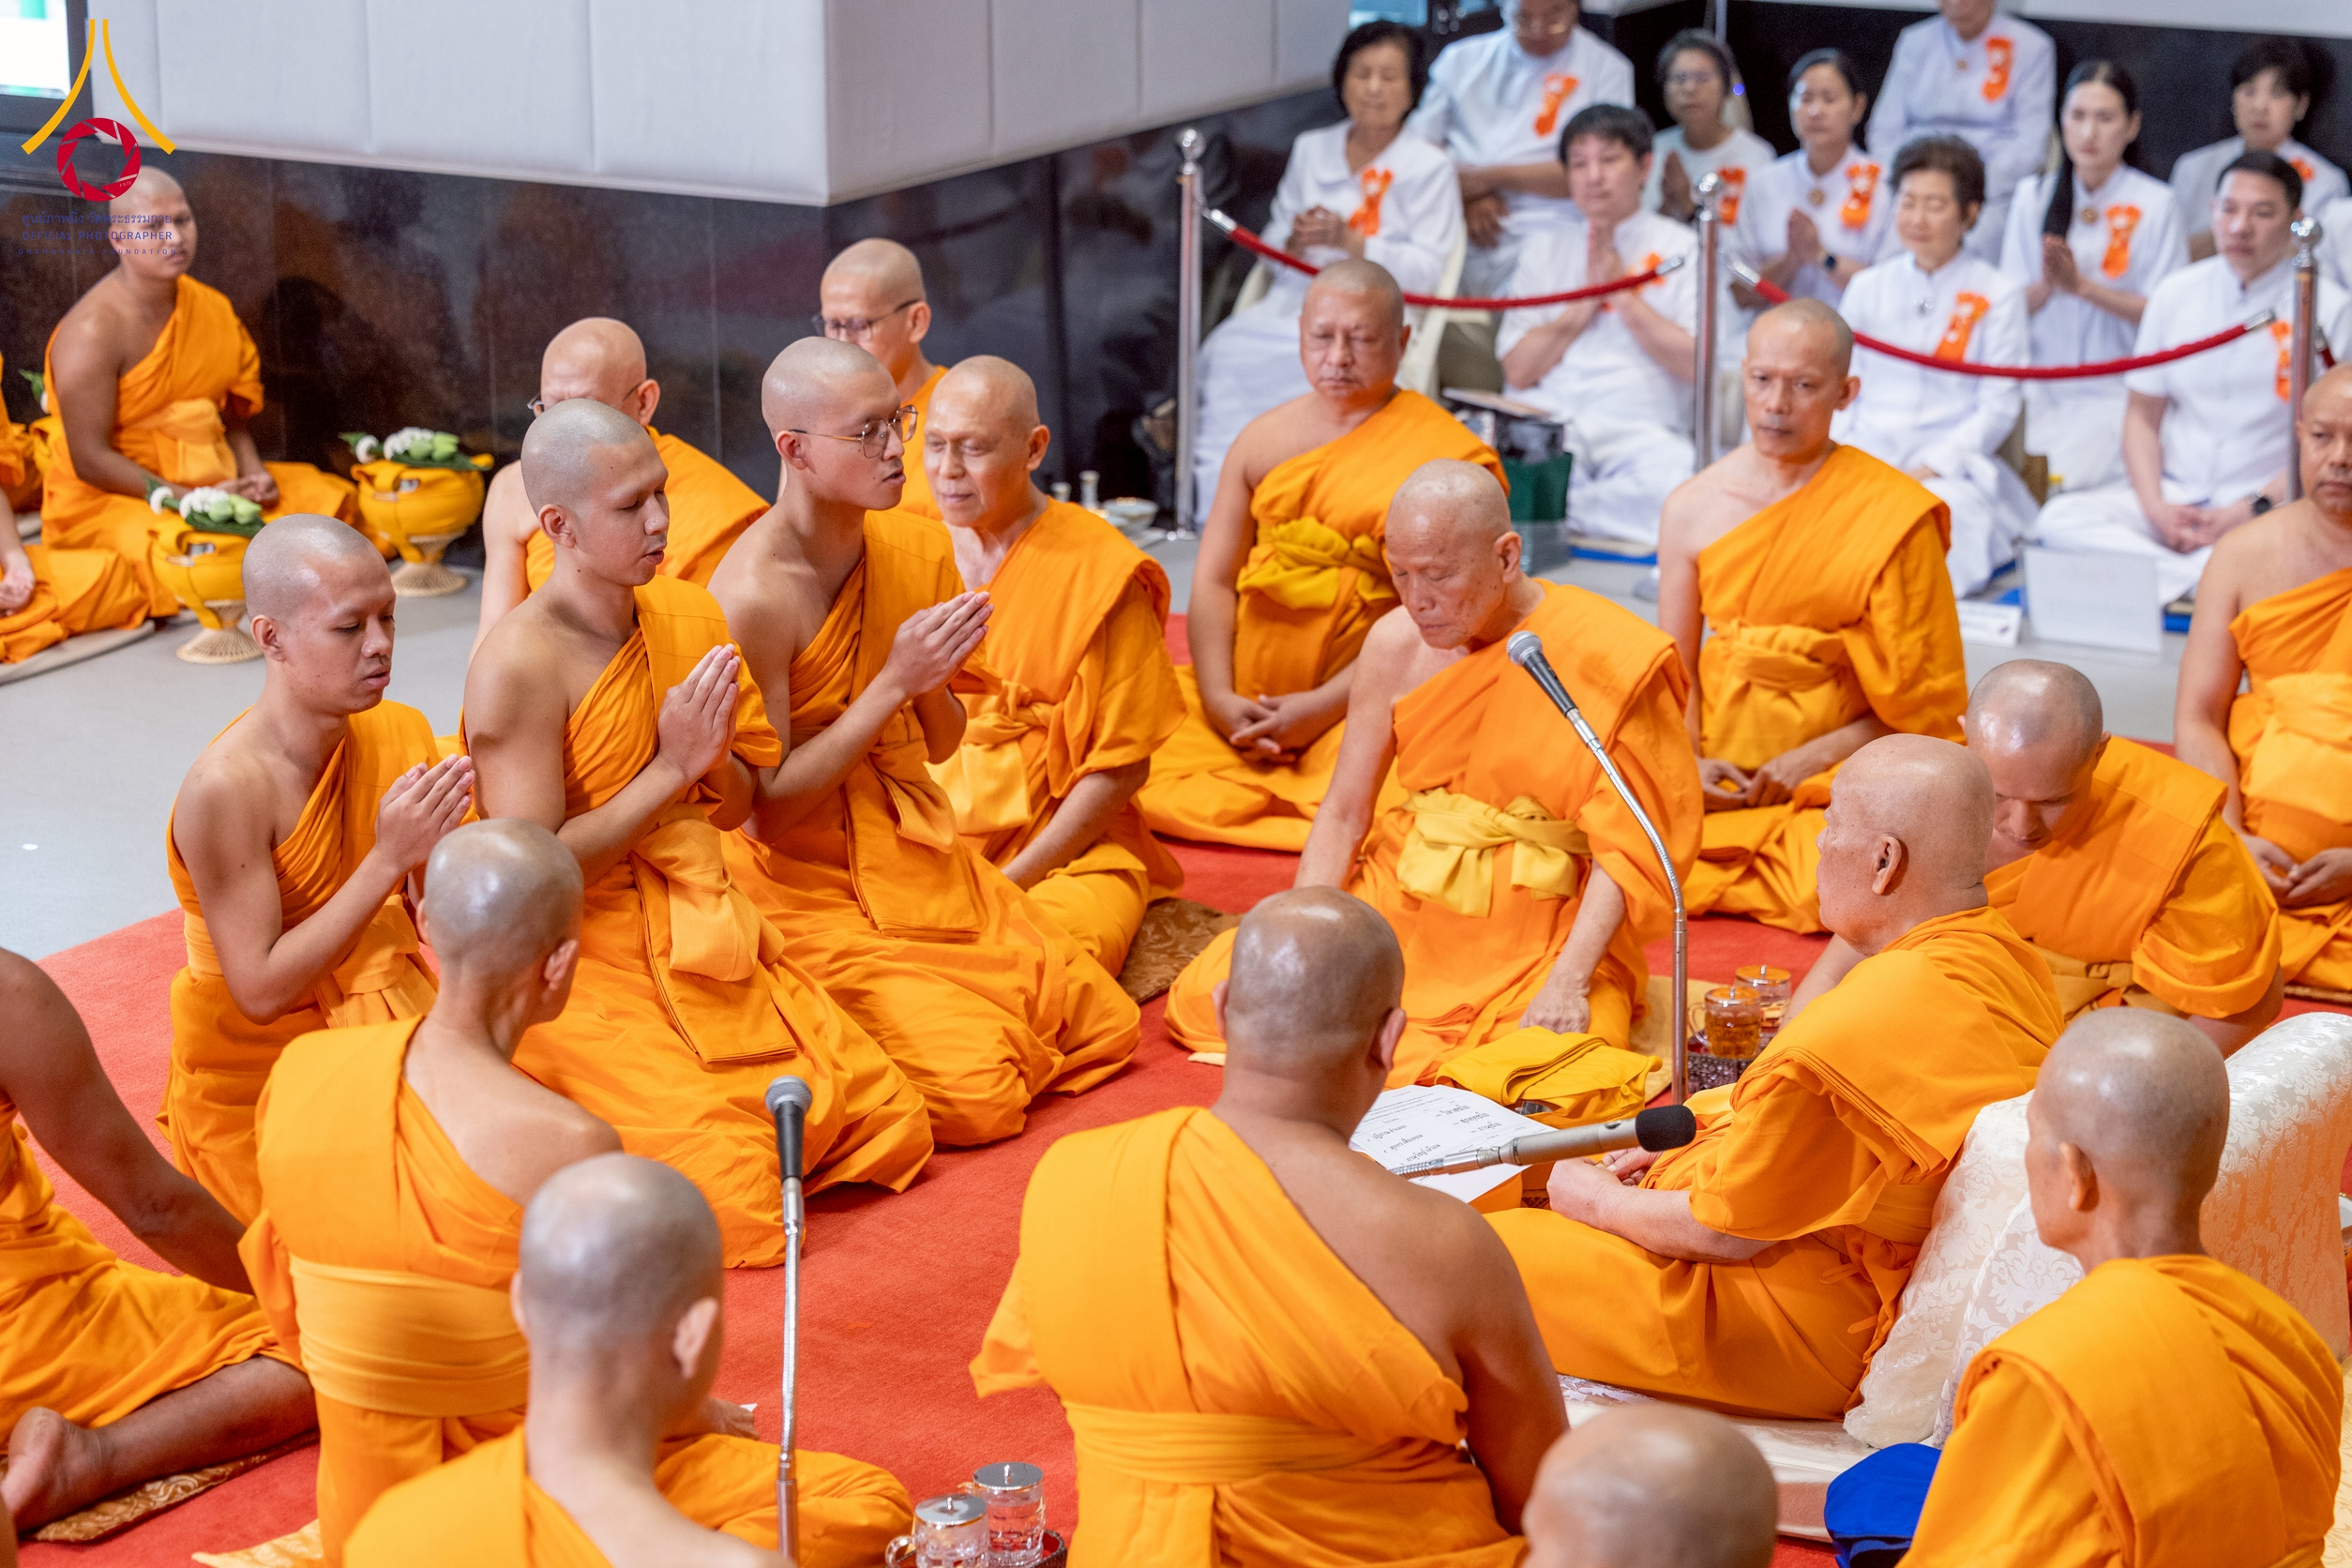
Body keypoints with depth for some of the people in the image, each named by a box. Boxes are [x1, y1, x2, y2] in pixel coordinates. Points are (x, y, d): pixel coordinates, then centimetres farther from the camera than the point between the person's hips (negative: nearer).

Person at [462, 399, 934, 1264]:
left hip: (702, 930, 8)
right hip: (586, 966, -8)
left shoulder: (687, 617, 5)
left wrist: (713, 764, -11)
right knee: (735, 1203, -20)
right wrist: (670, 770, -18)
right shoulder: (518, 664, -18)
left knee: (892, 1127, 3)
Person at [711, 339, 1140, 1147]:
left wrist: (933, 682, -13)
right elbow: (771, 805, -19)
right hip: (808, 885, -7)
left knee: (1107, 1025, 0)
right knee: (977, 1094, -21)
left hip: (915, 852, 7)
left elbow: (940, 746, 11)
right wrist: (894, 681, -22)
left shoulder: (916, 549, 1)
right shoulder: (752, 595, -21)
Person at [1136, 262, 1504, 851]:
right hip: (1244, 698, 4)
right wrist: (1220, 700, -10)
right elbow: (1213, 581, 8)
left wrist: (1321, 708, -17)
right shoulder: (1264, 439, 13)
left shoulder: (1444, 455, -3)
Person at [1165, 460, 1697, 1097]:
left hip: (1541, 942, -3)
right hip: (1402, 912, 3)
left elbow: (1627, 851, -14)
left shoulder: (1608, 659, -13)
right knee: (1206, 991, -12)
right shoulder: (1397, 643, -1)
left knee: (1550, 1080, -32)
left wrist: (1569, 980, -26)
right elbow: (1343, 815, 3)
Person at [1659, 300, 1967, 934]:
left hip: (1841, 770, -2)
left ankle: (1717, 881, 0)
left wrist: (1813, 758, -13)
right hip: (1719, 779, 2)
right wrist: (1690, 762, -10)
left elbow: (1924, 702, -4)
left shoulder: (1893, 515, -7)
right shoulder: (1693, 507, 4)